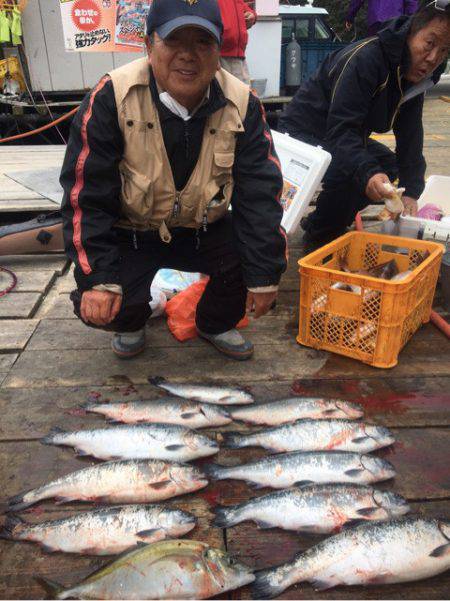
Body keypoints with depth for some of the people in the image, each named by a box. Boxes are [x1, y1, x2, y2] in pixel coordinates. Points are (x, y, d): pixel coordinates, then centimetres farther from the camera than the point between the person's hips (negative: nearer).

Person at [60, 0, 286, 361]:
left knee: (264, 252, -21)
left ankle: (216, 323, 12)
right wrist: (97, 278, -24)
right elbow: (86, 195, -18)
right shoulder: (111, 98, -20)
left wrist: (264, 275, -16)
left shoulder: (242, 104, -13)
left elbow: (259, 193, -12)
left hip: (205, 230, 3)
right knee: (102, 308, -24)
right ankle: (131, 323, 17)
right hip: (130, 233, -2)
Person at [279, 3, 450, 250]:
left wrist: (410, 191, -13)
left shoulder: (413, 73, -1)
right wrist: (367, 173, -49)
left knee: (389, 166, 12)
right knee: (347, 174, -32)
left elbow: (410, 136, -3)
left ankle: (318, 221, 15)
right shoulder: (364, 59, -27)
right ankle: (318, 238, -4)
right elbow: (340, 129, -34)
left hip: (344, 135, 9)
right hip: (303, 131, -9)